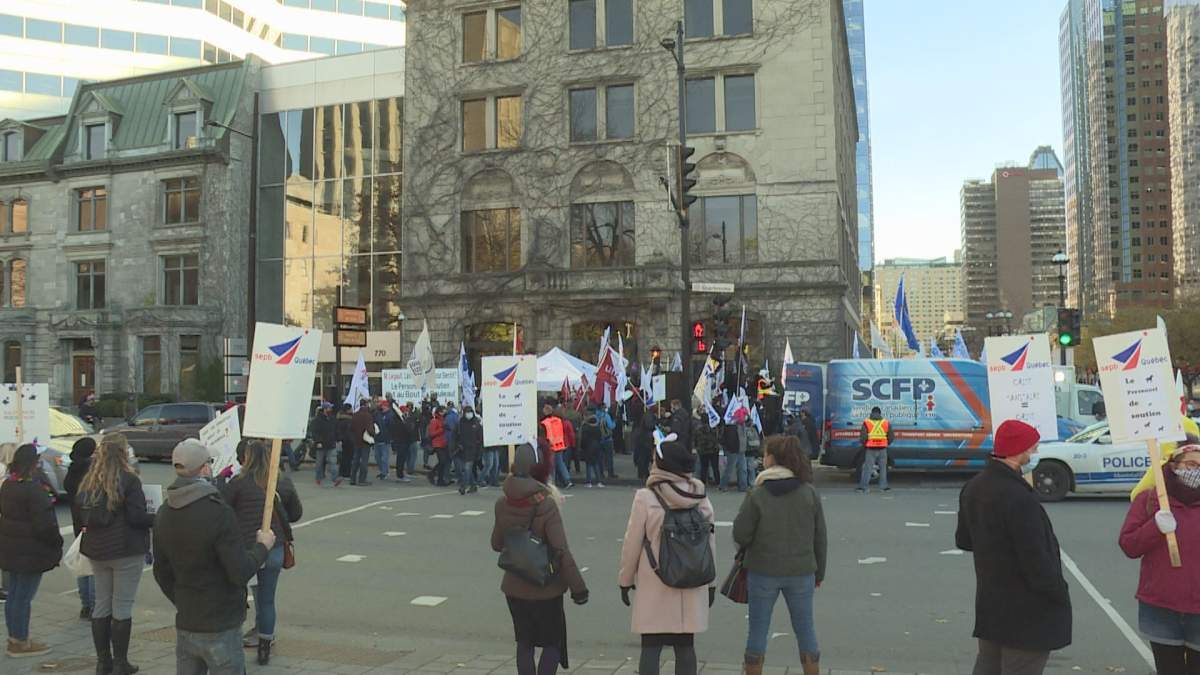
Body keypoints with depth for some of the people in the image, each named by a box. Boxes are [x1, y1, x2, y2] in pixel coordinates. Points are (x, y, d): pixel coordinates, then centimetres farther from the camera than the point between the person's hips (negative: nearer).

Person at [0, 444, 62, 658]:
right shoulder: (33, 489, -21)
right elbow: (44, 524, -21)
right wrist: (56, 542, -8)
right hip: (31, 551, -9)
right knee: (24, 596, 0)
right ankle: (20, 642, 8)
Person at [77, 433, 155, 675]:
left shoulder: (90, 481, 6)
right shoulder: (129, 480, -15)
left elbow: (82, 513, 12)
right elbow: (136, 517, -17)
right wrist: (158, 518, -2)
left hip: (97, 550, 7)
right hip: (126, 550, -7)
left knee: (102, 604, 14)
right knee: (122, 607, 1)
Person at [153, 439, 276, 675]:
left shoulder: (164, 514, 3)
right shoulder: (218, 512, -21)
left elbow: (161, 573, 13)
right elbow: (240, 573, -22)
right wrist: (262, 546, -6)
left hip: (184, 626, 7)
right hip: (220, 628, -7)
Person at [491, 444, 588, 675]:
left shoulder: (502, 504, -4)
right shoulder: (546, 504, -20)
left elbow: (496, 544, 8)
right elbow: (562, 551, -21)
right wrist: (578, 587, -14)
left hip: (514, 587, 4)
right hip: (546, 589, -4)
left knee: (524, 643, 18)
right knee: (553, 643, 11)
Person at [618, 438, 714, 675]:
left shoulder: (646, 498, -11)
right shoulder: (701, 498, 0)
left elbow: (632, 544, -7)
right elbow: (710, 542, 6)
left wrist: (625, 580, 5)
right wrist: (711, 582, 15)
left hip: (655, 587, -3)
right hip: (692, 586, 3)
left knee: (651, 648, 5)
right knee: (685, 647, 12)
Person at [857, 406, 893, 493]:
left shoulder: (866, 422, -3)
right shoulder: (886, 423, 5)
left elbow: (862, 437, -8)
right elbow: (891, 437, 7)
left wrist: (864, 444, 11)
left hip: (870, 449, -1)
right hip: (882, 449, 1)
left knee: (867, 468, 2)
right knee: (883, 468, 13)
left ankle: (863, 486, -2)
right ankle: (883, 486, 13)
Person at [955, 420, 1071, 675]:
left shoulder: (973, 488, 3)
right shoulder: (1018, 498, -26)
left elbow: (963, 540, 14)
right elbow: (1037, 561, -24)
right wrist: (1061, 595, -10)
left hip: (989, 604, 8)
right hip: (1027, 611, -8)